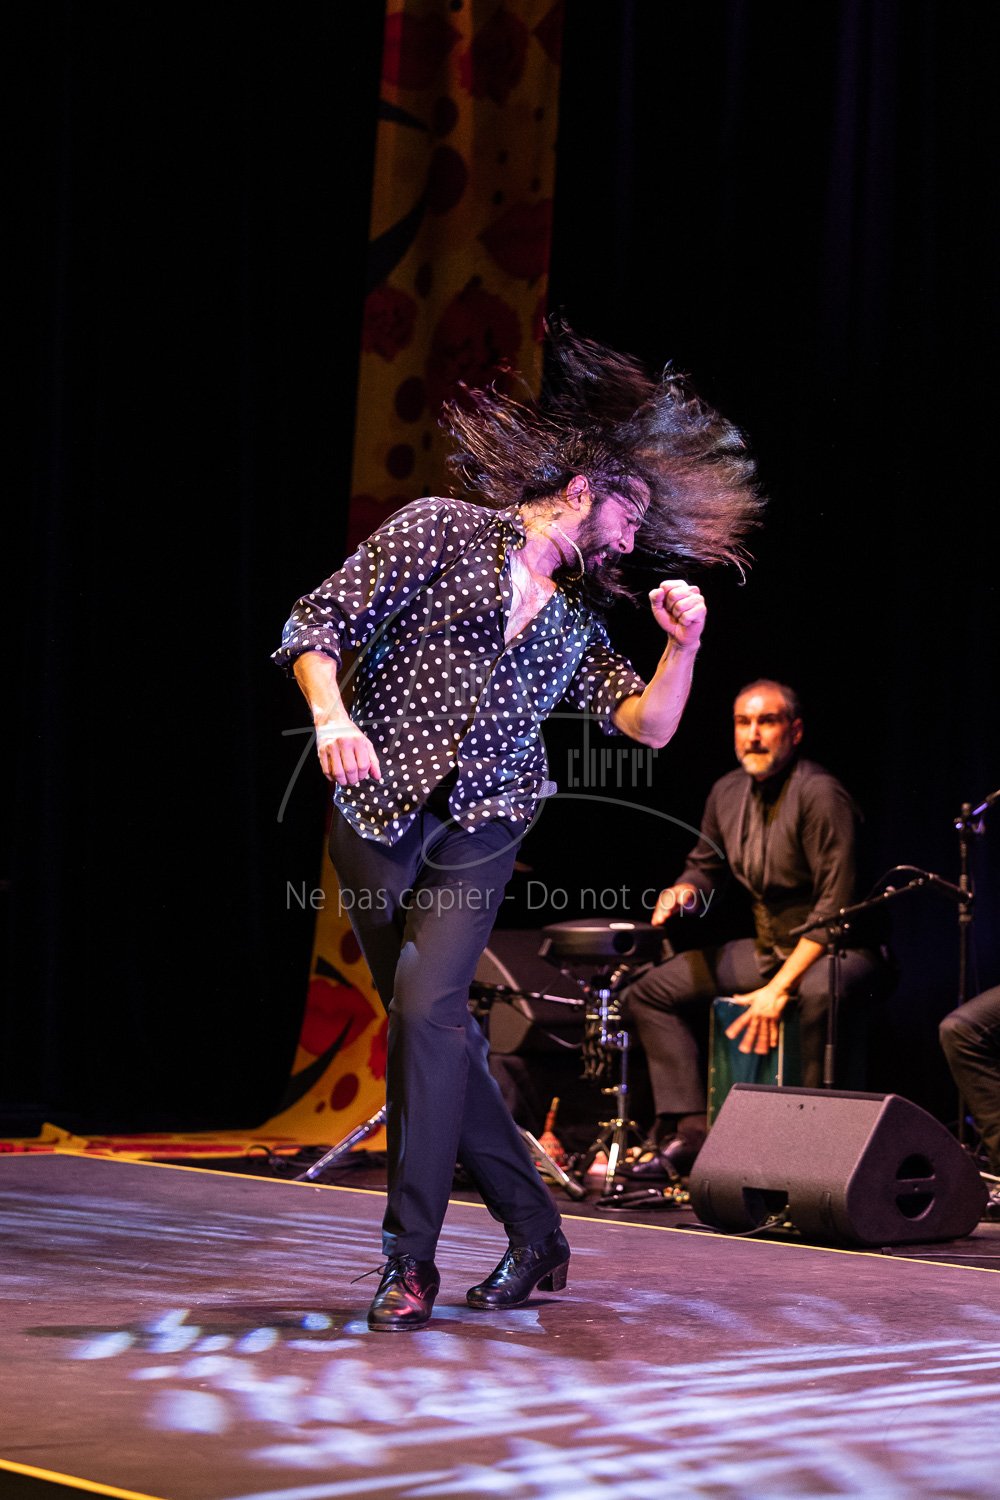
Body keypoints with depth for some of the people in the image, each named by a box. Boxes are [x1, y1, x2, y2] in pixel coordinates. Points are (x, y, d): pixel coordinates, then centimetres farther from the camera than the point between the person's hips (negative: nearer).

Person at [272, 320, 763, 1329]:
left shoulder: (578, 620, 19)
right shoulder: (440, 530, 5)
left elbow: (647, 724, 14)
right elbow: (315, 624, -2)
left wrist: (682, 644, 1)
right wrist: (331, 717, -18)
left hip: (478, 834, 2)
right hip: (376, 818, -2)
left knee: (426, 1010, -17)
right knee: (438, 1027, 2)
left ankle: (410, 1260, -13)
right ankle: (533, 1231, 16)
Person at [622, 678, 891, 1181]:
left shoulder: (819, 794, -20)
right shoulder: (728, 792, 4)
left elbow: (836, 905, -25)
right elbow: (706, 866, 21)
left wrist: (779, 988, -28)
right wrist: (684, 892, -5)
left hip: (834, 950, -8)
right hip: (765, 946, 8)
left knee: (817, 994, -43)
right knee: (647, 991, 5)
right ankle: (689, 1129, -3)